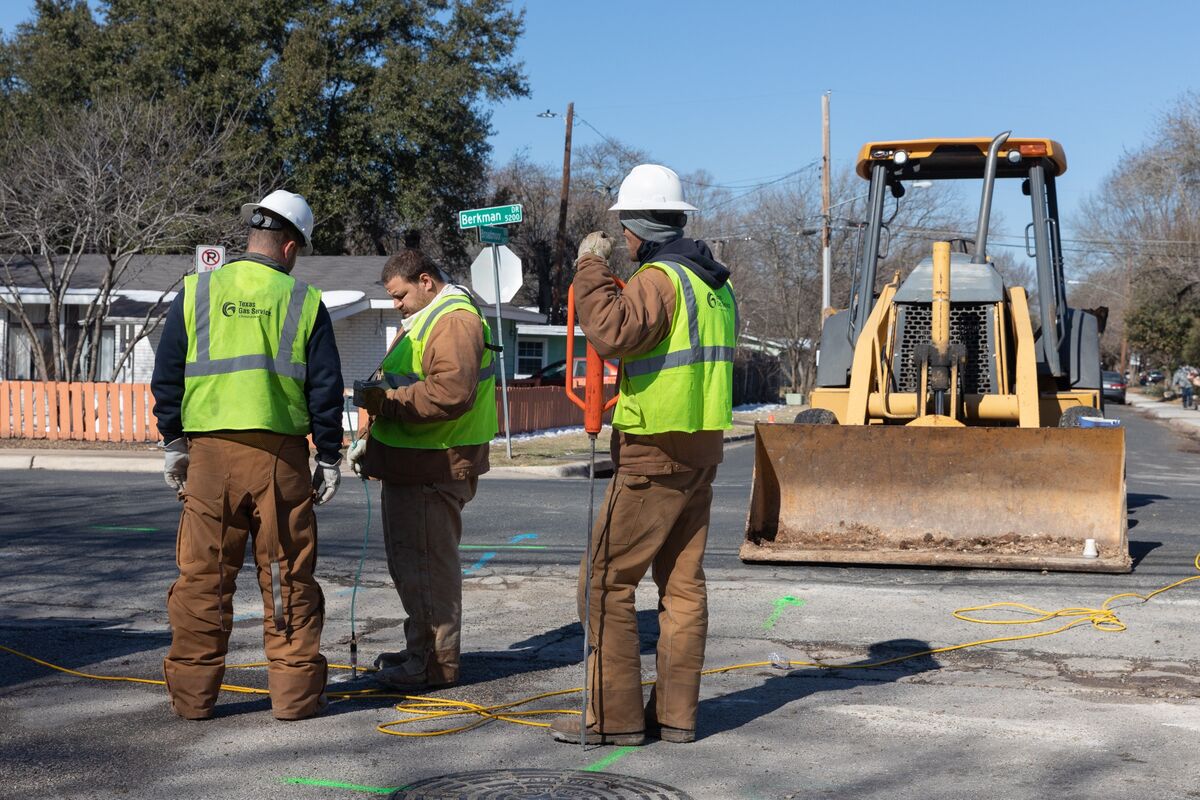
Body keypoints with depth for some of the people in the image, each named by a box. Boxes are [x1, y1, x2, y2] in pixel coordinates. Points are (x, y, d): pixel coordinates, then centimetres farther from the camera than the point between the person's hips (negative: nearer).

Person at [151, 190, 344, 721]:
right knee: (287, 578, 6)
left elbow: (166, 376, 8)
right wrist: (329, 459, 9)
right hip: (281, 456, -1)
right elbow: (326, 388, 2)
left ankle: (192, 693, 15)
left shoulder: (196, 292, 5)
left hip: (210, 453, 1)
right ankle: (294, 692, 10)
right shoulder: (304, 302, 1)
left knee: (203, 576, 9)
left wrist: (174, 444, 16)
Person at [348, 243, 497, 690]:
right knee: (408, 561, 16)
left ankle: (436, 662, 2)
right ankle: (420, 649, 27)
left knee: (429, 564, -6)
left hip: (434, 470, -11)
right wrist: (373, 441, 20)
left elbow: (451, 393, -28)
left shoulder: (455, 321, -14)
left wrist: (386, 403, -20)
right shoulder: (422, 320, 23)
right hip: (410, 465, 11)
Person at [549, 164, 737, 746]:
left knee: (606, 581, -3)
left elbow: (612, 335, -31)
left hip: (653, 451, -9)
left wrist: (591, 268, -17)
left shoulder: (659, 278, -14)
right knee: (683, 582, 10)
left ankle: (615, 716, -1)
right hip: (702, 447, 9)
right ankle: (676, 713, 13)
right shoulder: (715, 283, 14)